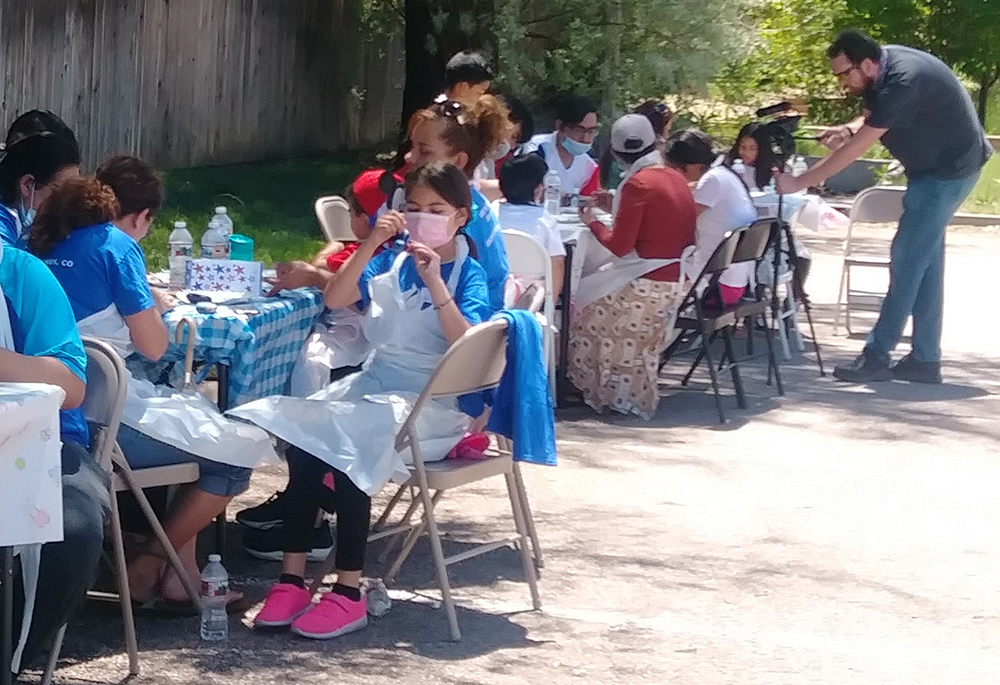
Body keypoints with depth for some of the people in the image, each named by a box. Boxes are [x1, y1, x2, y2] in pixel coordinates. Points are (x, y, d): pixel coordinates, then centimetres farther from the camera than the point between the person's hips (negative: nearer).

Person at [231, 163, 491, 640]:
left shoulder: (468, 274, 0)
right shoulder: (392, 260, 15)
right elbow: (335, 299, 3)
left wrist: (435, 283, -22)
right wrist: (371, 245, -7)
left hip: (431, 400, -5)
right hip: (374, 381, 5)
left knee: (350, 442, -33)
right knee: (304, 438, -25)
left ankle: (348, 594, -30)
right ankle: (292, 580, -23)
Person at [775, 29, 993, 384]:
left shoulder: (902, 82, -30)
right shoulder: (881, 69, -2)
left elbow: (857, 148, -30)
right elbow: (870, 118, 14)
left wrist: (799, 182, -27)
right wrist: (847, 129, -10)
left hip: (949, 170, -10)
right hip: (932, 169, 10)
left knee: (908, 259, -10)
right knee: (925, 262, 10)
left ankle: (877, 356, -7)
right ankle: (925, 360, 13)